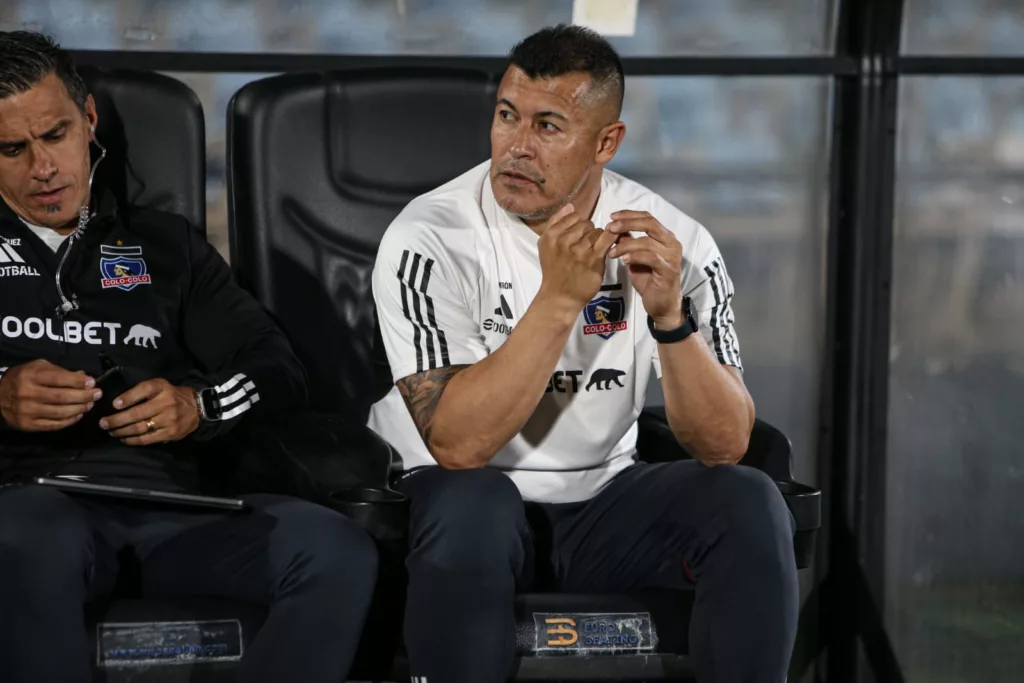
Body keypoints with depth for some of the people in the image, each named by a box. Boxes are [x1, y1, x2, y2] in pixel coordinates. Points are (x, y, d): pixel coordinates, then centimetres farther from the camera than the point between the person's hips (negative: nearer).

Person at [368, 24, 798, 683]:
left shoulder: (673, 240, -7)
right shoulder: (431, 240, -16)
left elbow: (725, 445, -12)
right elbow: (457, 444, -25)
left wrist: (669, 314, -28)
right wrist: (559, 299, -31)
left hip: (605, 496, 3)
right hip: (471, 501, -3)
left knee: (749, 503, -22)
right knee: (472, 503, -36)